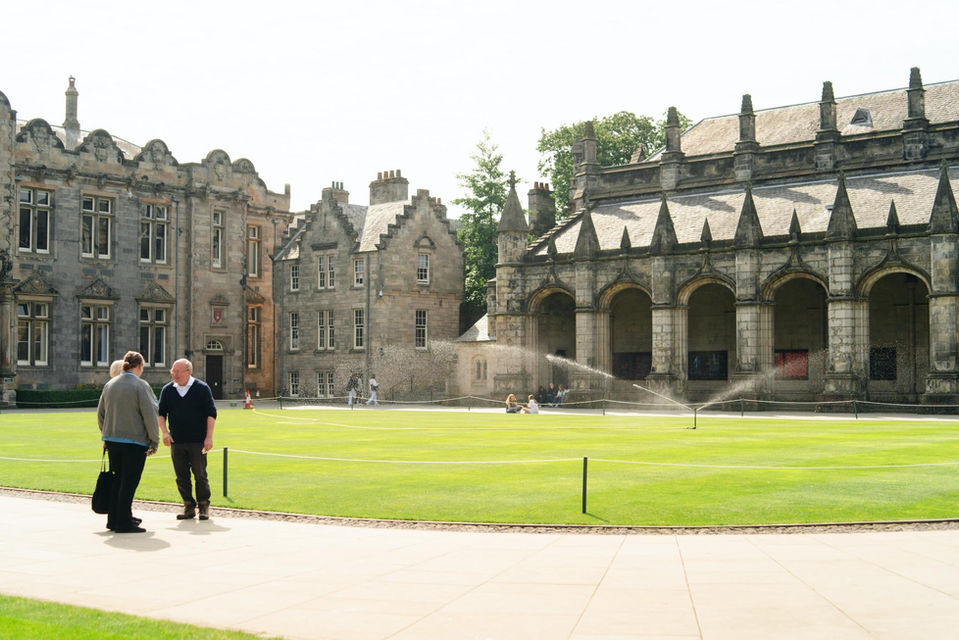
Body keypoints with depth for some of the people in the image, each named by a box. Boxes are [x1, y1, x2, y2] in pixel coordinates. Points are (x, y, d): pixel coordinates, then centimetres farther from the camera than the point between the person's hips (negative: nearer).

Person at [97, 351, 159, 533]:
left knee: (118, 480, 17)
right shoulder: (140, 385, -11)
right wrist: (155, 440, -6)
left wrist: (106, 436, 26)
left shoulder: (109, 384, 10)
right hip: (134, 441, -7)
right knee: (129, 482, -1)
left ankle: (114, 519, 23)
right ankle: (123, 523, 1)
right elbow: (150, 415, -13)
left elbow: (100, 413, 17)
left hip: (112, 440, 7)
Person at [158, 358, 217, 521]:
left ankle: (204, 507, 11)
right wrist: (164, 432, -4)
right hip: (176, 442, 3)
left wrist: (209, 437, -9)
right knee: (181, 477, 6)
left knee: (200, 475, 0)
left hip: (198, 442, -3)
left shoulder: (202, 388, -2)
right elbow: (161, 413, 12)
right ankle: (189, 506, 16)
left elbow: (211, 414, -2)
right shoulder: (167, 390, 7)